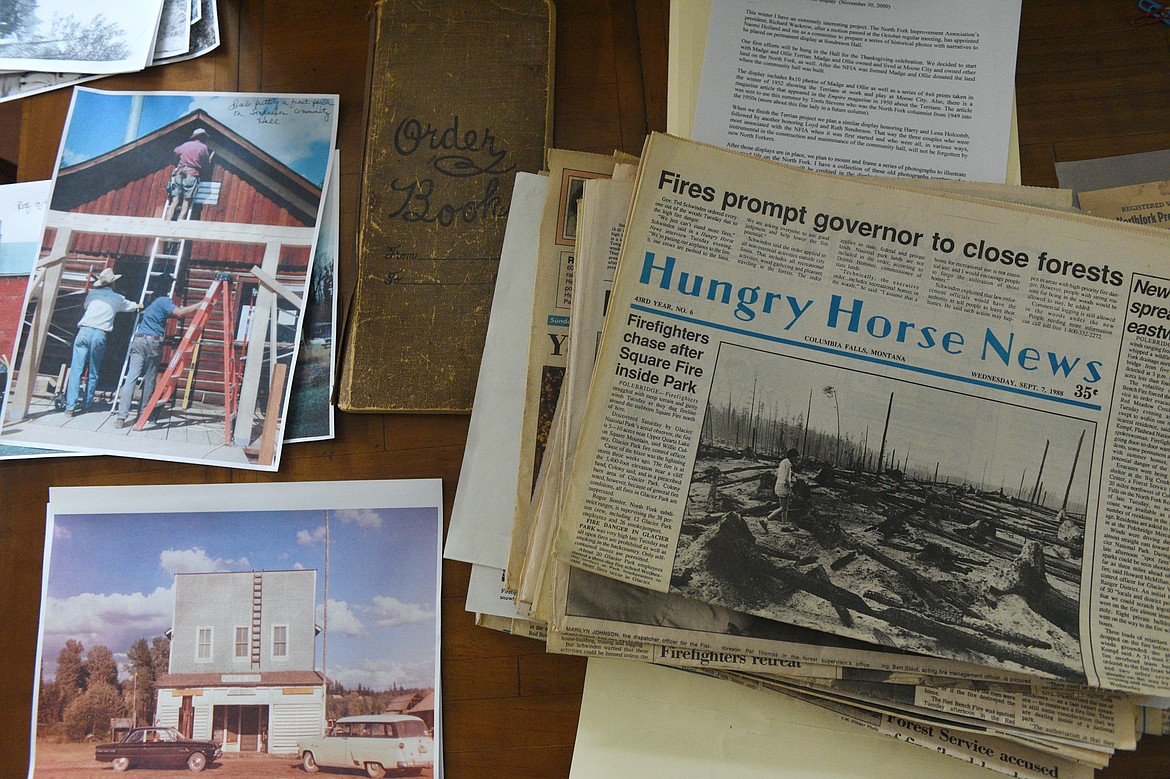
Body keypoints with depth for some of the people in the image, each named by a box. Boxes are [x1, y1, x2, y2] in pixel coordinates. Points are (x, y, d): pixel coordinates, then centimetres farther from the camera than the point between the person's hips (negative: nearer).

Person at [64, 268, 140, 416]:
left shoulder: (92, 294, 13)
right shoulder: (117, 299, 12)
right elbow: (131, 306, 33)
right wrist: (139, 306, 57)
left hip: (84, 331, 0)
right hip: (100, 335, 0)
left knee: (76, 369, -4)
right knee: (93, 373, 12)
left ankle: (70, 406, -12)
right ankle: (87, 404, 16)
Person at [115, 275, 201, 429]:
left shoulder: (152, 299, 18)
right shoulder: (164, 301, -4)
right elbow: (179, 312, -20)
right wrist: (200, 305, -18)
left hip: (138, 340, 5)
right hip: (153, 342, -5)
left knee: (131, 377, -5)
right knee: (149, 380, 9)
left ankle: (121, 416, -15)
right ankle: (143, 413, 16)